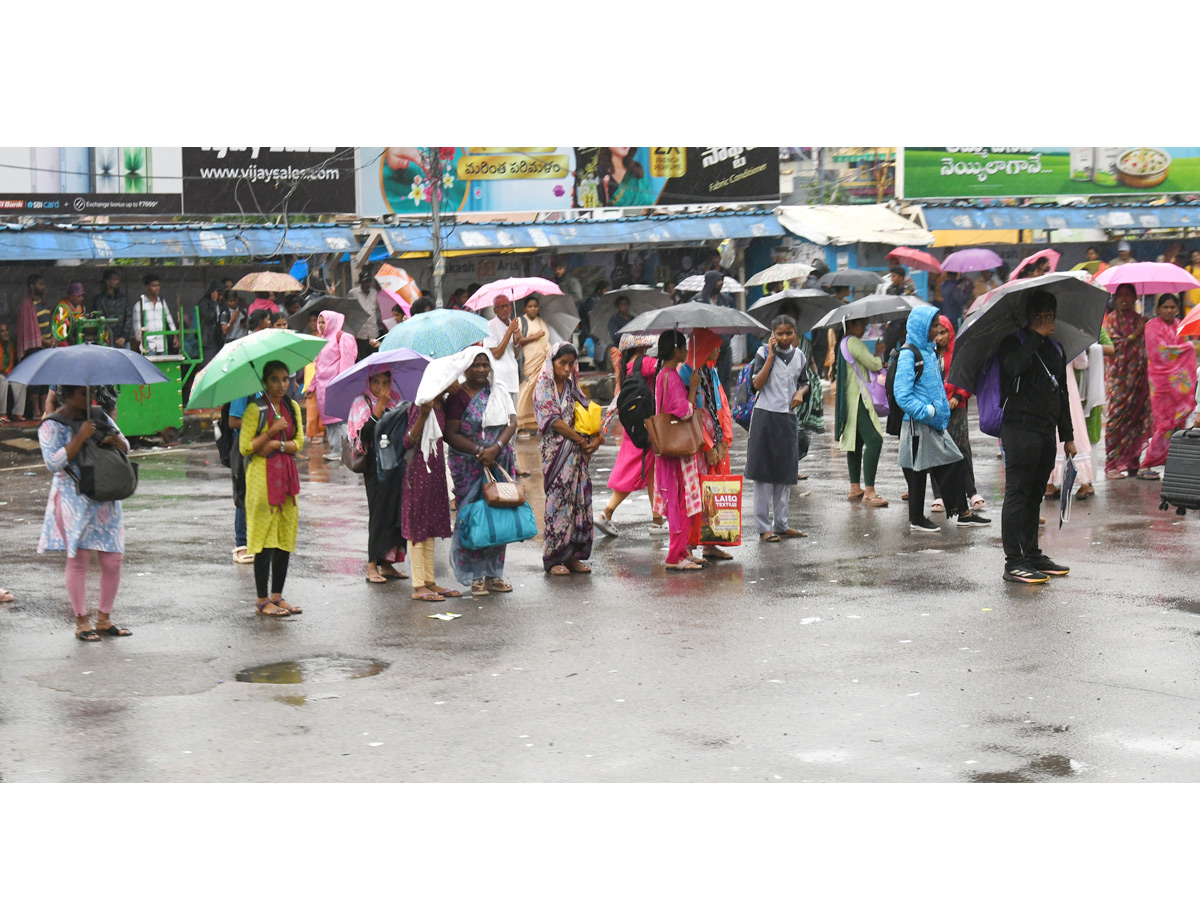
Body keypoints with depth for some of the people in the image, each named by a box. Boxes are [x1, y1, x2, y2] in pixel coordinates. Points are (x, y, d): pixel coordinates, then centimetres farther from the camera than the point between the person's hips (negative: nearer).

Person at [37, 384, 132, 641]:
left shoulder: (100, 417, 12)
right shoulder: (52, 426, -4)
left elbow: (126, 447, 16)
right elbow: (53, 463, -15)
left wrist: (116, 441, -8)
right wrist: (80, 438, -20)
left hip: (105, 499, 5)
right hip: (74, 501, -5)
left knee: (113, 559, 2)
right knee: (78, 558, -6)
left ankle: (104, 618, 13)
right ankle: (81, 621, 3)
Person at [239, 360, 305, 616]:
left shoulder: (292, 407, 12)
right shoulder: (255, 409, -5)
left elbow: (299, 442, 7)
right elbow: (245, 447, -9)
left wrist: (278, 445, -10)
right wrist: (272, 430, -15)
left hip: (287, 476, 6)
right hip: (262, 477, -6)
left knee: (285, 537, 6)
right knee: (265, 539, -5)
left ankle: (277, 596, 14)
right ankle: (262, 600, 0)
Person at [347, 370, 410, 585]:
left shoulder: (395, 402, 15)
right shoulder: (362, 403, -2)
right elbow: (364, 434, -15)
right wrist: (379, 409, -20)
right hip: (376, 465, -6)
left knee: (396, 511, 4)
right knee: (380, 512, -7)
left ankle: (386, 563, 11)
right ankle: (372, 566, -2)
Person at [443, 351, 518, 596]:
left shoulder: (499, 392, 8)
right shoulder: (457, 396, -4)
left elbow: (512, 423, -1)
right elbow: (451, 434, -10)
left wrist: (495, 448, -17)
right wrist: (480, 451, -19)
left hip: (499, 462, 4)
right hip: (469, 465, -4)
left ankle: (493, 574, 13)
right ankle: (475, 576, 4)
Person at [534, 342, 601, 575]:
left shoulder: (571, 386, 14)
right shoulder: (543, 387, -4)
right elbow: (554, 422, -12)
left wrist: (596, 438, -6)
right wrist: (583, 441, -12)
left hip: (577, 452, 6)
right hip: (556, 450, -6)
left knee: (579, 499, 4)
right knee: (558, 499, -6)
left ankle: (572, 556, 10)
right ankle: (554, 558, 1)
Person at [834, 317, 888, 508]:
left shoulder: (844, 343, 20)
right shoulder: (854, 342, -12)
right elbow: (873, 365, -14)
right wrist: (880, 359, 7)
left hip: (850, 400, 11)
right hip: (858, 399, -11)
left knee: (855, 442, 12)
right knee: (874, 440, -17)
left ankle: (855, 488, 15)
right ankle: (869, 491, -23)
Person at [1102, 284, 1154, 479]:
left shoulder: (1139, 320, 15)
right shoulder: (1111, 319, 3)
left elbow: (1145, 348, 17)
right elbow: (1114, 345, -7)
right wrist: (1136, 335, -11)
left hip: (1138, 376, 4)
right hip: (1118, 376, -4)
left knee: (1138, 416, 1)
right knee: (1117, 417, -8)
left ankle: (1133, 463, 7)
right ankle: (1112, 464, -5)